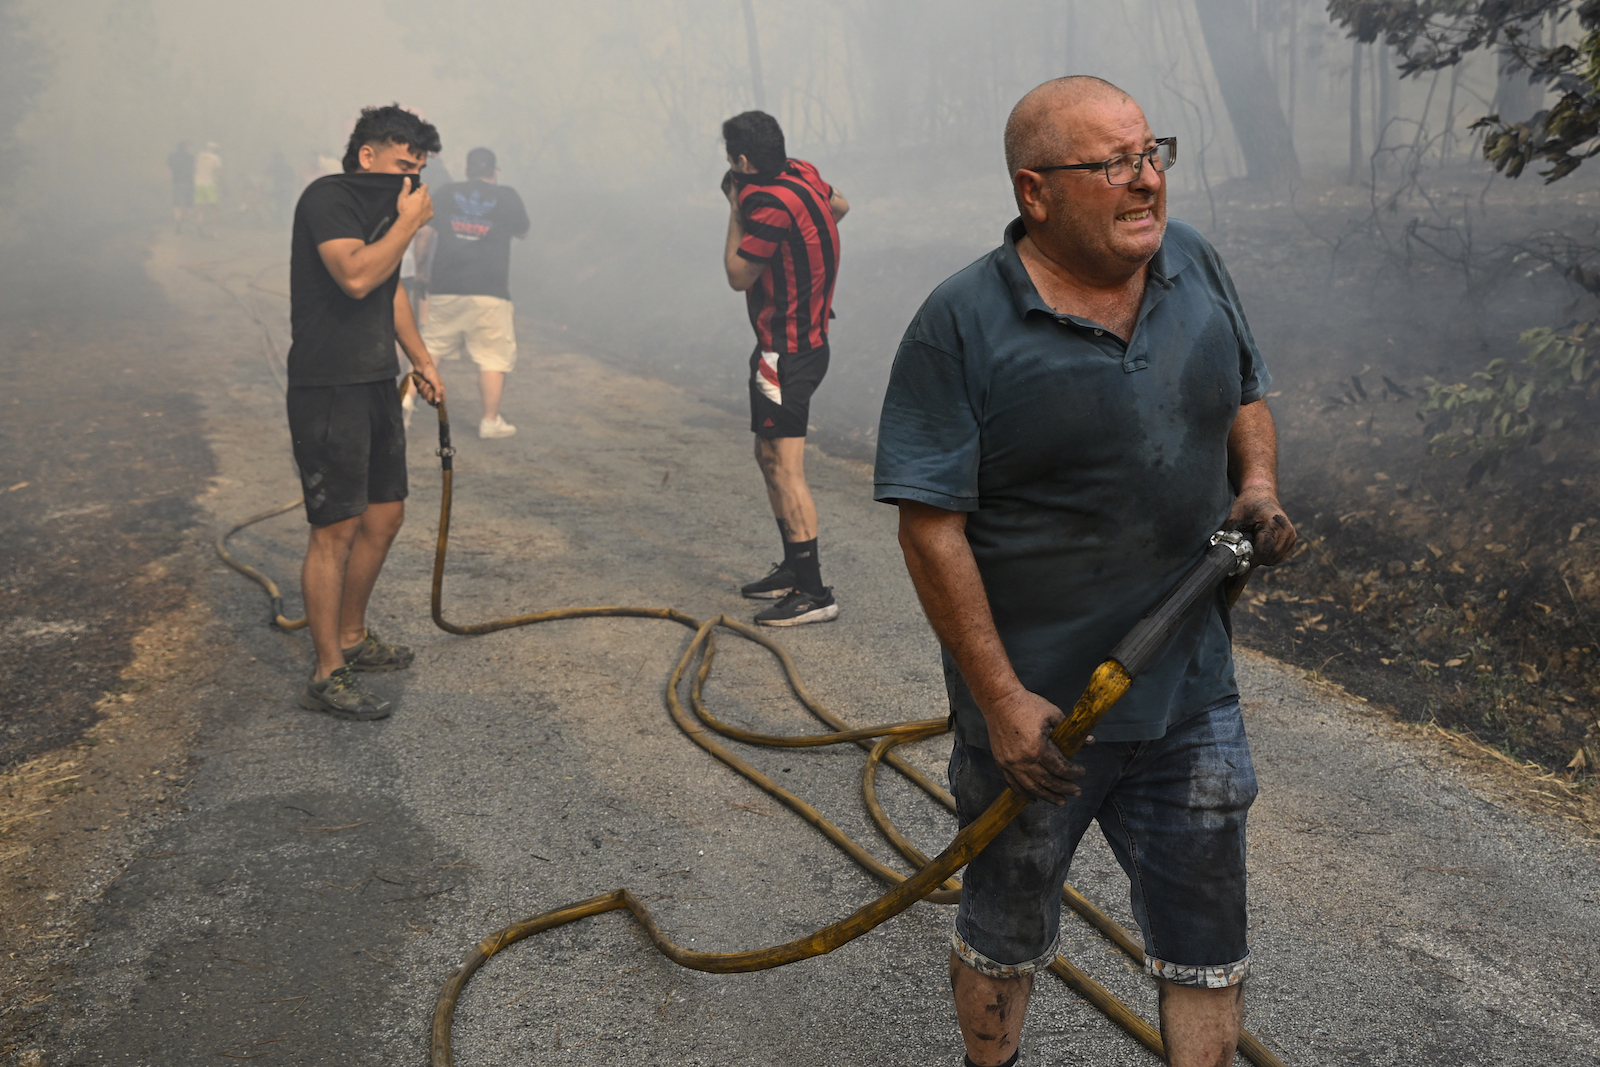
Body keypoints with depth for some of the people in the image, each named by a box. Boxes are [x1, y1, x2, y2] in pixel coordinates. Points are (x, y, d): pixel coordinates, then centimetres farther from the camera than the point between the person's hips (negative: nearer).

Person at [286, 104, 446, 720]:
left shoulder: (385, 208, 16)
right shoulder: (326, 199, -11)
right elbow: (355, 277, -27)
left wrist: (421, 359, 25)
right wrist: (409, 224, -16)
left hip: (377, 384, 9)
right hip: (327, 390, -9)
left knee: (385, 516, 14)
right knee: (337, 527, -9)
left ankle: (352, 637, 30)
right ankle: (327, 675, -2)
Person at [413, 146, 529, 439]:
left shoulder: (446, 193, 7)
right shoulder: (506, 196, 2)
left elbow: (424, 234, 4)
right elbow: (522, 231, 18)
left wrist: (421, 272, 14)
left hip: (444, 288, 3)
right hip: (489, 292, -3)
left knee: (429, 349, 14)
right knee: (494, 357, 4)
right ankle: (490, 420, 4)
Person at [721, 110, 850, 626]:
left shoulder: (770, 205, -22)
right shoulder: (801, 173, 5)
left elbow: (738, 276, -12)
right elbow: (840, 205, 26)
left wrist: (735, 209, -3)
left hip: (786, 349, -10)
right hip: (805, 339, 10)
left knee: (785, 467, -10)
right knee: (769, 457, 17)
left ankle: (813, 592, -9)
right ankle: (793, 569, 26)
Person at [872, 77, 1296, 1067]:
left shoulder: (1195, 263, 0)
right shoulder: (961, 325, -18)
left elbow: (1247, 397, 16)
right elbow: (931, 526, -18)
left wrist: (1257, 491, -5)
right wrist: (1001, 700, -18)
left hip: (1192, 693, 4)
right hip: (1036, 705, -4)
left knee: (1208, 944, 15)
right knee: (1004, 936, 19)